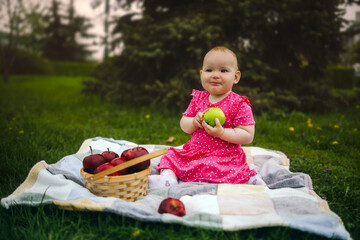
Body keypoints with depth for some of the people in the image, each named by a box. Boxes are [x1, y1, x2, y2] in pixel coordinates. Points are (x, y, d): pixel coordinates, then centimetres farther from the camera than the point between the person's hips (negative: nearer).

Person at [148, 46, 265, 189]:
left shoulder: (239, 104, -7)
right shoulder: (198, 98, 8)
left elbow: (248, 136, -11)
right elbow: (183, 125, 11)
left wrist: (222, 132, -23)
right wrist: (194, 122, -13)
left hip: (225, 158, -5)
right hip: (193, 152, 6)